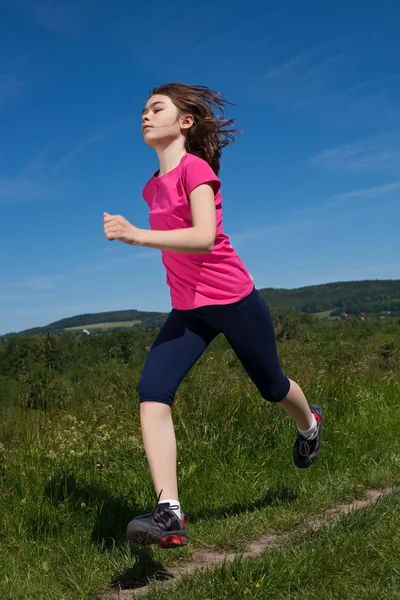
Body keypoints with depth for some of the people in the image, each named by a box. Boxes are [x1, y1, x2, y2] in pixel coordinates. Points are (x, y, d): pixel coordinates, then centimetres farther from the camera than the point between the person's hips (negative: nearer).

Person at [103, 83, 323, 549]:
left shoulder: (196, 168, -16)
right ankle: (169, 513, -21)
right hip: (187, 309, 6)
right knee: (151, 392, -17)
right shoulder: (153, 187, 8)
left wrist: (137, 236, -39)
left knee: (271, 386, 16)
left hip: (233, 300, -6)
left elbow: (204, 237, -31)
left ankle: (309, 424, 52)